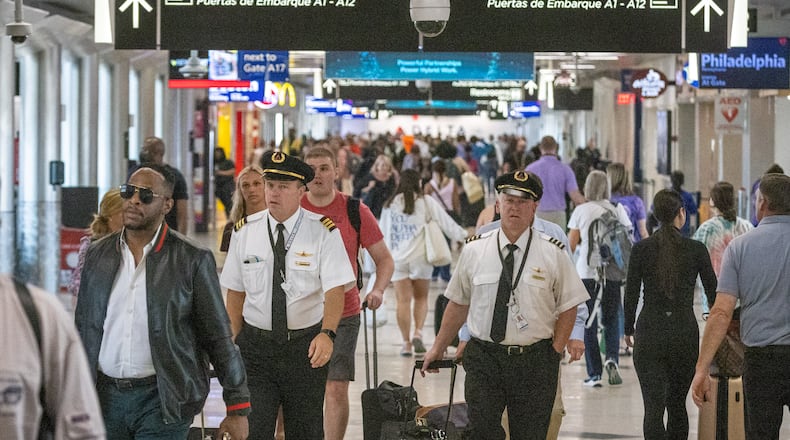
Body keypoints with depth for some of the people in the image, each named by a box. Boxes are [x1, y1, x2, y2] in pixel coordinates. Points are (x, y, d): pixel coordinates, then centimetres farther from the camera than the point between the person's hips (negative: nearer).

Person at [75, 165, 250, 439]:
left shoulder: (193, 260, -3)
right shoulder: (98, 256, 8)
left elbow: (219, 337, -2)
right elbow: (82, 331, 15)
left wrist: (238, 408, -4)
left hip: (162, 401, -4)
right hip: (106, 396, 4)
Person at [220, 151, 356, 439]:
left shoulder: (323, 231, -8)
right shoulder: (245, 232, 1)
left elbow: (335, 289, -17)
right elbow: (235, 291, 7)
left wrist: (327, 334, -33)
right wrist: (236, 342, 3)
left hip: (306, 346, -1)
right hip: (255, 346, 1)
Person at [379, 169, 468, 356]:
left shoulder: (390, 205, 8)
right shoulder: (426, 202, -1)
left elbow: (383, 233, 15)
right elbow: (445, 222, 1)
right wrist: (463, 236, 13)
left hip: (397, 258, 1)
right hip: (420, 256, -1)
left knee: (403, 300, 2)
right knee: (421, 297, 12)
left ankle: (406, 342, 2)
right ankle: (418, 332, -7)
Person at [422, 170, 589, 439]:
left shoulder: (553, 253, 0)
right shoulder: (474, 251, 4)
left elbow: (568, 307, 4)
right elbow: (458, 303, 12)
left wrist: (555, 352, -4)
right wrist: (438, 349, 14)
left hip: (535, 362, -1)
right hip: (483, 357, 1)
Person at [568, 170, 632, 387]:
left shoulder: (581, 211, -4)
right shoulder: (618, 210, 2)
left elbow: (571, 245, -3)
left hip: (587, 272, -2)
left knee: (590, 323, 5)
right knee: (611, 320, 14)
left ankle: (594, 374, 3)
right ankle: (612, 358, -10)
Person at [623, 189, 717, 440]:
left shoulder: (641, 249, -4)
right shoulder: (696, 250, -4)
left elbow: (631, 294, 0)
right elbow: (713, 294, 2)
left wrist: (628, 330, 14)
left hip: (649, 335, -1)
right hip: (685, 334, 1)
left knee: (653, 407, -3)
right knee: (677, 404, 17)